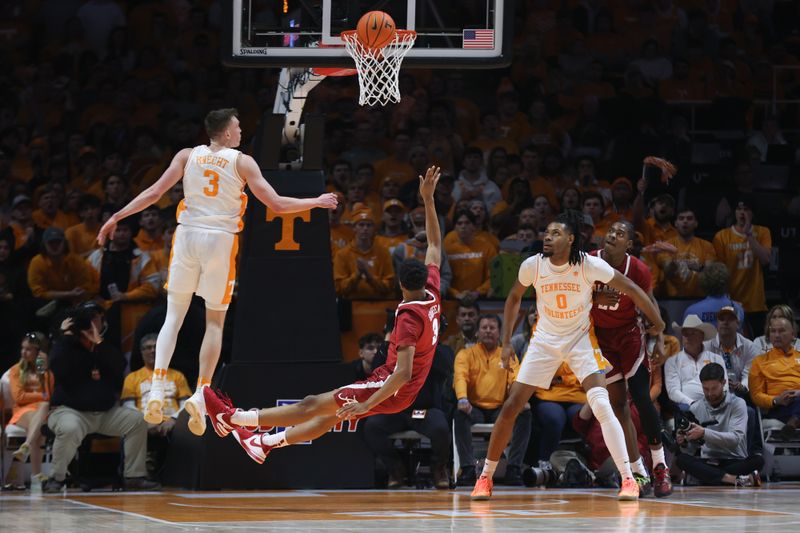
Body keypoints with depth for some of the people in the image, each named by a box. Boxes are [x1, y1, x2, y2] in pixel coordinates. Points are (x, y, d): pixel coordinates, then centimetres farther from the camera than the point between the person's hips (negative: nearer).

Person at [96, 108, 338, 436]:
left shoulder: (187, 156, 7)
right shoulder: (242, 162, 0)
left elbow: (154, 193, 0)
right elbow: (277, 205, -2)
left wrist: (116, 218, 6)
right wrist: (317, 202, 12)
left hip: (187, 236, 2)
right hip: (221, 240, -2)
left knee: (174, 316, 8)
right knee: (215, 322, 11)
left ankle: (157, 390, -9)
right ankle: (200, 395, 2)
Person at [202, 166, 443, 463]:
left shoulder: (409, 316, -26)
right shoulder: (432, 295, -2)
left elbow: (403, 373, -33)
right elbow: (435, 244, 11)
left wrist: (367, 405, -30)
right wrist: (428, 199, 11)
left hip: (393, 388, -10)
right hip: (401, 386, 10)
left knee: (313, 405, -7)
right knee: (332, 414, 21)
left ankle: (230, 418, -5)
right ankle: (263, 443, 35)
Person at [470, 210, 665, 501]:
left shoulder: (589, 265, -21)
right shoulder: (533, 265, -13)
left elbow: (629, 288, -10)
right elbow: (514, 298, 6)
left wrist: (656, 322, -5)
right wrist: (506, 341, 2)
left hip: (580, 339, -2)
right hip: (544, 340, 2)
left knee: (601, 406, -22)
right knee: (510, 407, -2)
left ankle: (628, 479, -17)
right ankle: (485, 478, 13)